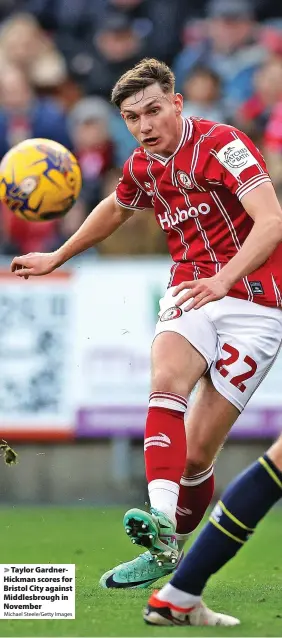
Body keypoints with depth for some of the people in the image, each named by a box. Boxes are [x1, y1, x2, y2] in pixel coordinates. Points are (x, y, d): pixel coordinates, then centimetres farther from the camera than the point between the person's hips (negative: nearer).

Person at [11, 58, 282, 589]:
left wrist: (223, 280, -38)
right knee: (166, 380, -29)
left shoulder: (220, 145, -15)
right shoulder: (142, 166, 8)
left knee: (196, 454, -8)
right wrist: (56, 258, 39)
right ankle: (161, 523, -44)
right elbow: (115, 209, 32)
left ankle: (173, 547, 13)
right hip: (188, 292, 5)